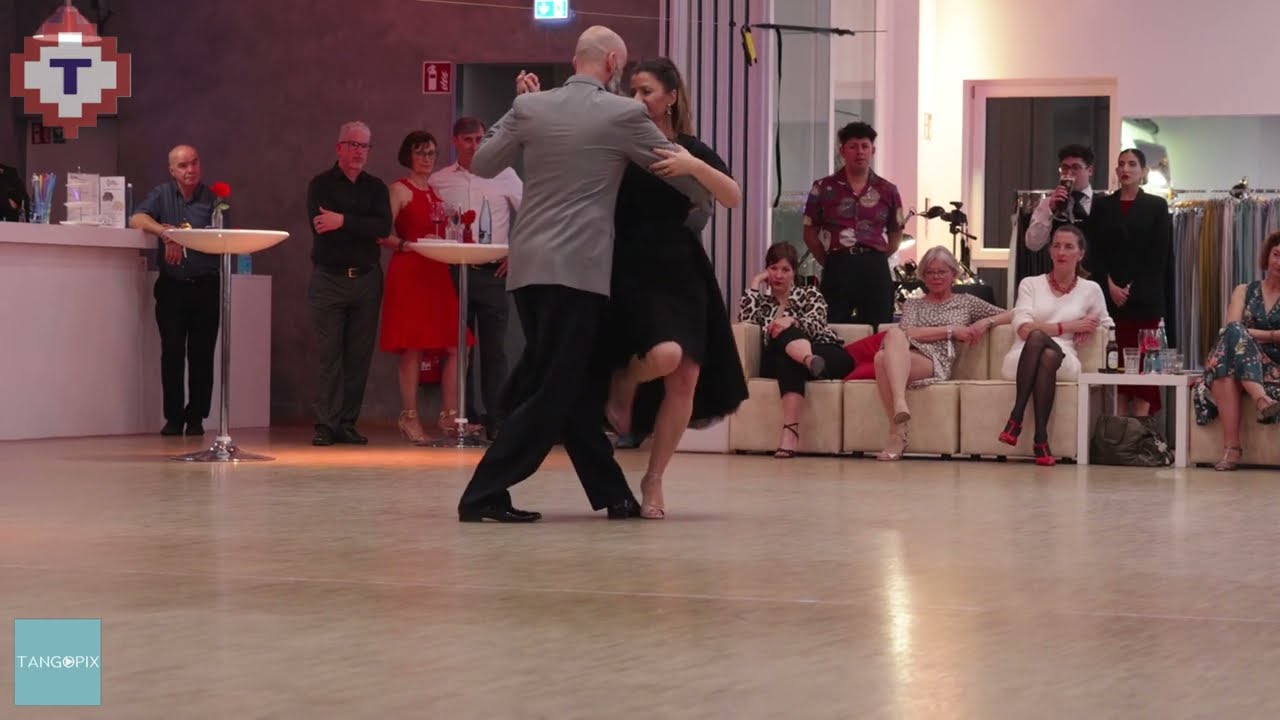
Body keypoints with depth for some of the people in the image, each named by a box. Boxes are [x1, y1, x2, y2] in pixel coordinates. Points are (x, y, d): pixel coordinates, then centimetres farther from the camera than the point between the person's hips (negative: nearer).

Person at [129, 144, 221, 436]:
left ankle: (196, 417, 8)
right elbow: (136, 219, -6)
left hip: (205, 285, 0)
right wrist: (165, 231, -24)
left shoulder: (213, 199, 5)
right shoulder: (162, 194, 9)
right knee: (172, 352, -4)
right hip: (171, 285, 0)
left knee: (201, 354, 0)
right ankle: (173, 417, 3)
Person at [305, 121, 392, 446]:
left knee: (359, 356, 2)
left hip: (366, 279, 3)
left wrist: (344, 221, -16)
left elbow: (384, 227, -6)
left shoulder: (375, 188, 11)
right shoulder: (321, 184, 3)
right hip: (329, 278, -3)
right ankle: (326, 424, -5)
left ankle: (347, 423, 7)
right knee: (329, 355, -6)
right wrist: (362, 229, -10)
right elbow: (319, 225, -14)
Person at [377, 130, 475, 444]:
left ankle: (449, 415, 4)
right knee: (413, 347, -7)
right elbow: (383, 233, -11)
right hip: (409, 273, -7)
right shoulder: (400, 190, -1)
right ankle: (409, 418, -3)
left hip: (437, 273, 7)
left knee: (453, 346, 0)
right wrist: (406, 245, -24)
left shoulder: (437, 192, 19)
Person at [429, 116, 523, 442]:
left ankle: (496, 420, 0)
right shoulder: (438, 181, 9)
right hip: (454, 273, 1)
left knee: (494, 348, -2)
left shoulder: (503, 176, 6)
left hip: (493, 272, -1)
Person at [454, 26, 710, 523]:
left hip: (529, 266, 6)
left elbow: (482, 164, 18)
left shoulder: (531, 107, 7)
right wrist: (700, 199, 29)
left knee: (579, 385, 14)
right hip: (578, 269, -6)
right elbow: (680, 170, 7)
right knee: (552, 390, -4)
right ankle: (484, 495, -9)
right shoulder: (623, 114, -4)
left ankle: (612, 493, 20)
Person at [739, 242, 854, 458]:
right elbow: (745, 319, 1)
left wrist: (792, 322, -25)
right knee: (784, 334, -38)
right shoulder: (762, 301, 27)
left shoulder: (810, 294, 22)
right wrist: (755, 284, 9)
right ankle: (811, 362, -73)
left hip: (825, 353, 0)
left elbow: (815, 325, -2)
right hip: (777, 362, 0)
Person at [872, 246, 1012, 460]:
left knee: (883, 359, -37)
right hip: (903, 358, 2)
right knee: (894, 333, -37)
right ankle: (899, 404, -48)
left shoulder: (966, 302, 27)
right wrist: (951, 330, 0)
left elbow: (1011, 315, 24)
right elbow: (907, 332, 6)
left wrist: (986, 322, 4)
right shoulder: (913, 304, 30)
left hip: (938, 364, -2)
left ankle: (897, 433, -46)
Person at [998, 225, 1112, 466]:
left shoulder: (1090, 289, 16)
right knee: (1037, 336, -38)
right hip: (1022, 360, 0)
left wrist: (1091, 328, 4)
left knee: (1049, 355, -38)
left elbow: (1106, 326, 28)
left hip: (1063, 361, 0)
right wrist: (1069, 326, -6)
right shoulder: (1030, 284, 13)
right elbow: (1023, 328, -2)